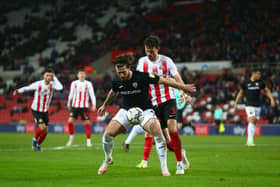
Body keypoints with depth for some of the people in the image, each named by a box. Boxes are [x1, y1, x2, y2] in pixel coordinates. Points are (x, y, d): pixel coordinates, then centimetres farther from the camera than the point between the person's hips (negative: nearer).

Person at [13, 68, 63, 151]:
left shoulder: (52, 84, -7)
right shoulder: (38, 84, -13)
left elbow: (60, 87, -26)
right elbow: (27, 88, -7)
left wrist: (54, 78, -20)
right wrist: (18, 91, -24)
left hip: (45, 111, 4)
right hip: (36, 110, -4)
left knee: (45, 131, 3)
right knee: (42, 127, -19)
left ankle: (38, 144, 28)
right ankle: (35, 139, 10)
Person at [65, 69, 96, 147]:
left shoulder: (88, 84, 3)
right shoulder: (74, 83, 8)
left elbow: (92, 94, -1)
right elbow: (71, 94, 17)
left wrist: (94, 104, -12)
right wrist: (68, 104, 20)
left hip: (85, 106, -1)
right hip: (75, 106, 1)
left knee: (87, 122, -5)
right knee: (70, 120, -10)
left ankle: (88, 141, 2)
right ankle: (71, 138, 10)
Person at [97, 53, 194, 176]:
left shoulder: (142, 77, -23)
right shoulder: (117, 82, -9)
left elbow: (163, 80, -15)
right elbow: (113, 92, 16)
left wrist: (183, 87, -12)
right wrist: (104, 105, 31)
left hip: (144, 110, -3)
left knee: (157, 132, -29)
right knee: (108, 134, -12)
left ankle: (164, 167, -16)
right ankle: (108, 160, 18)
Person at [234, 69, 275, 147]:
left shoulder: (260, 83, 4)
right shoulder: (246, 82, -1)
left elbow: (267, 91, 12)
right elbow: (241, 93, 12)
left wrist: (272, 99, -1)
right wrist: (236, 102, 10)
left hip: (257, 106, 3)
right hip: (249, 105, -3)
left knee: (254, 123, 6)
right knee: (252, 121, -18)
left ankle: (248, 141, 17)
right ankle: (250, 141, -21)